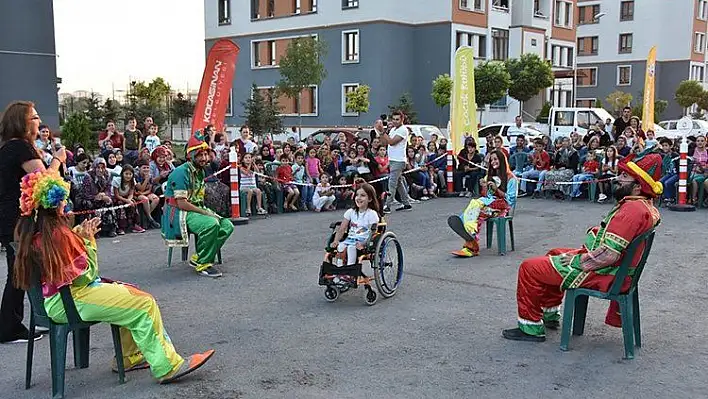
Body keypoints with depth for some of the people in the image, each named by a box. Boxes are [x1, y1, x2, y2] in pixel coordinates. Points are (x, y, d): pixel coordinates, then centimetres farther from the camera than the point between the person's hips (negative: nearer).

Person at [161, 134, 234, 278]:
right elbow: (182, 203, -21)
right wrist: (205, 212, -18)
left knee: (227, 226, -6)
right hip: (179, 214, -9)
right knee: (211, 224, -33)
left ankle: (198, 258, -2)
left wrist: (208, 211, 0)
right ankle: (203, 265, -19)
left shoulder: (200, 172, 14)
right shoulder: (181, 172, -16)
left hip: (196, 210, 9)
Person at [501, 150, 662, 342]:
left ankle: (531, 328, 4)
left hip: (601, 275, -11)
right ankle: (550, 315, 32)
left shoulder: (632, 209, -26)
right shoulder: (645, 205, 6)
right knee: (555, 254, 30)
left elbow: (608, 255, -31)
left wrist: (578, 261, -16)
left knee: (529, 268, -7)